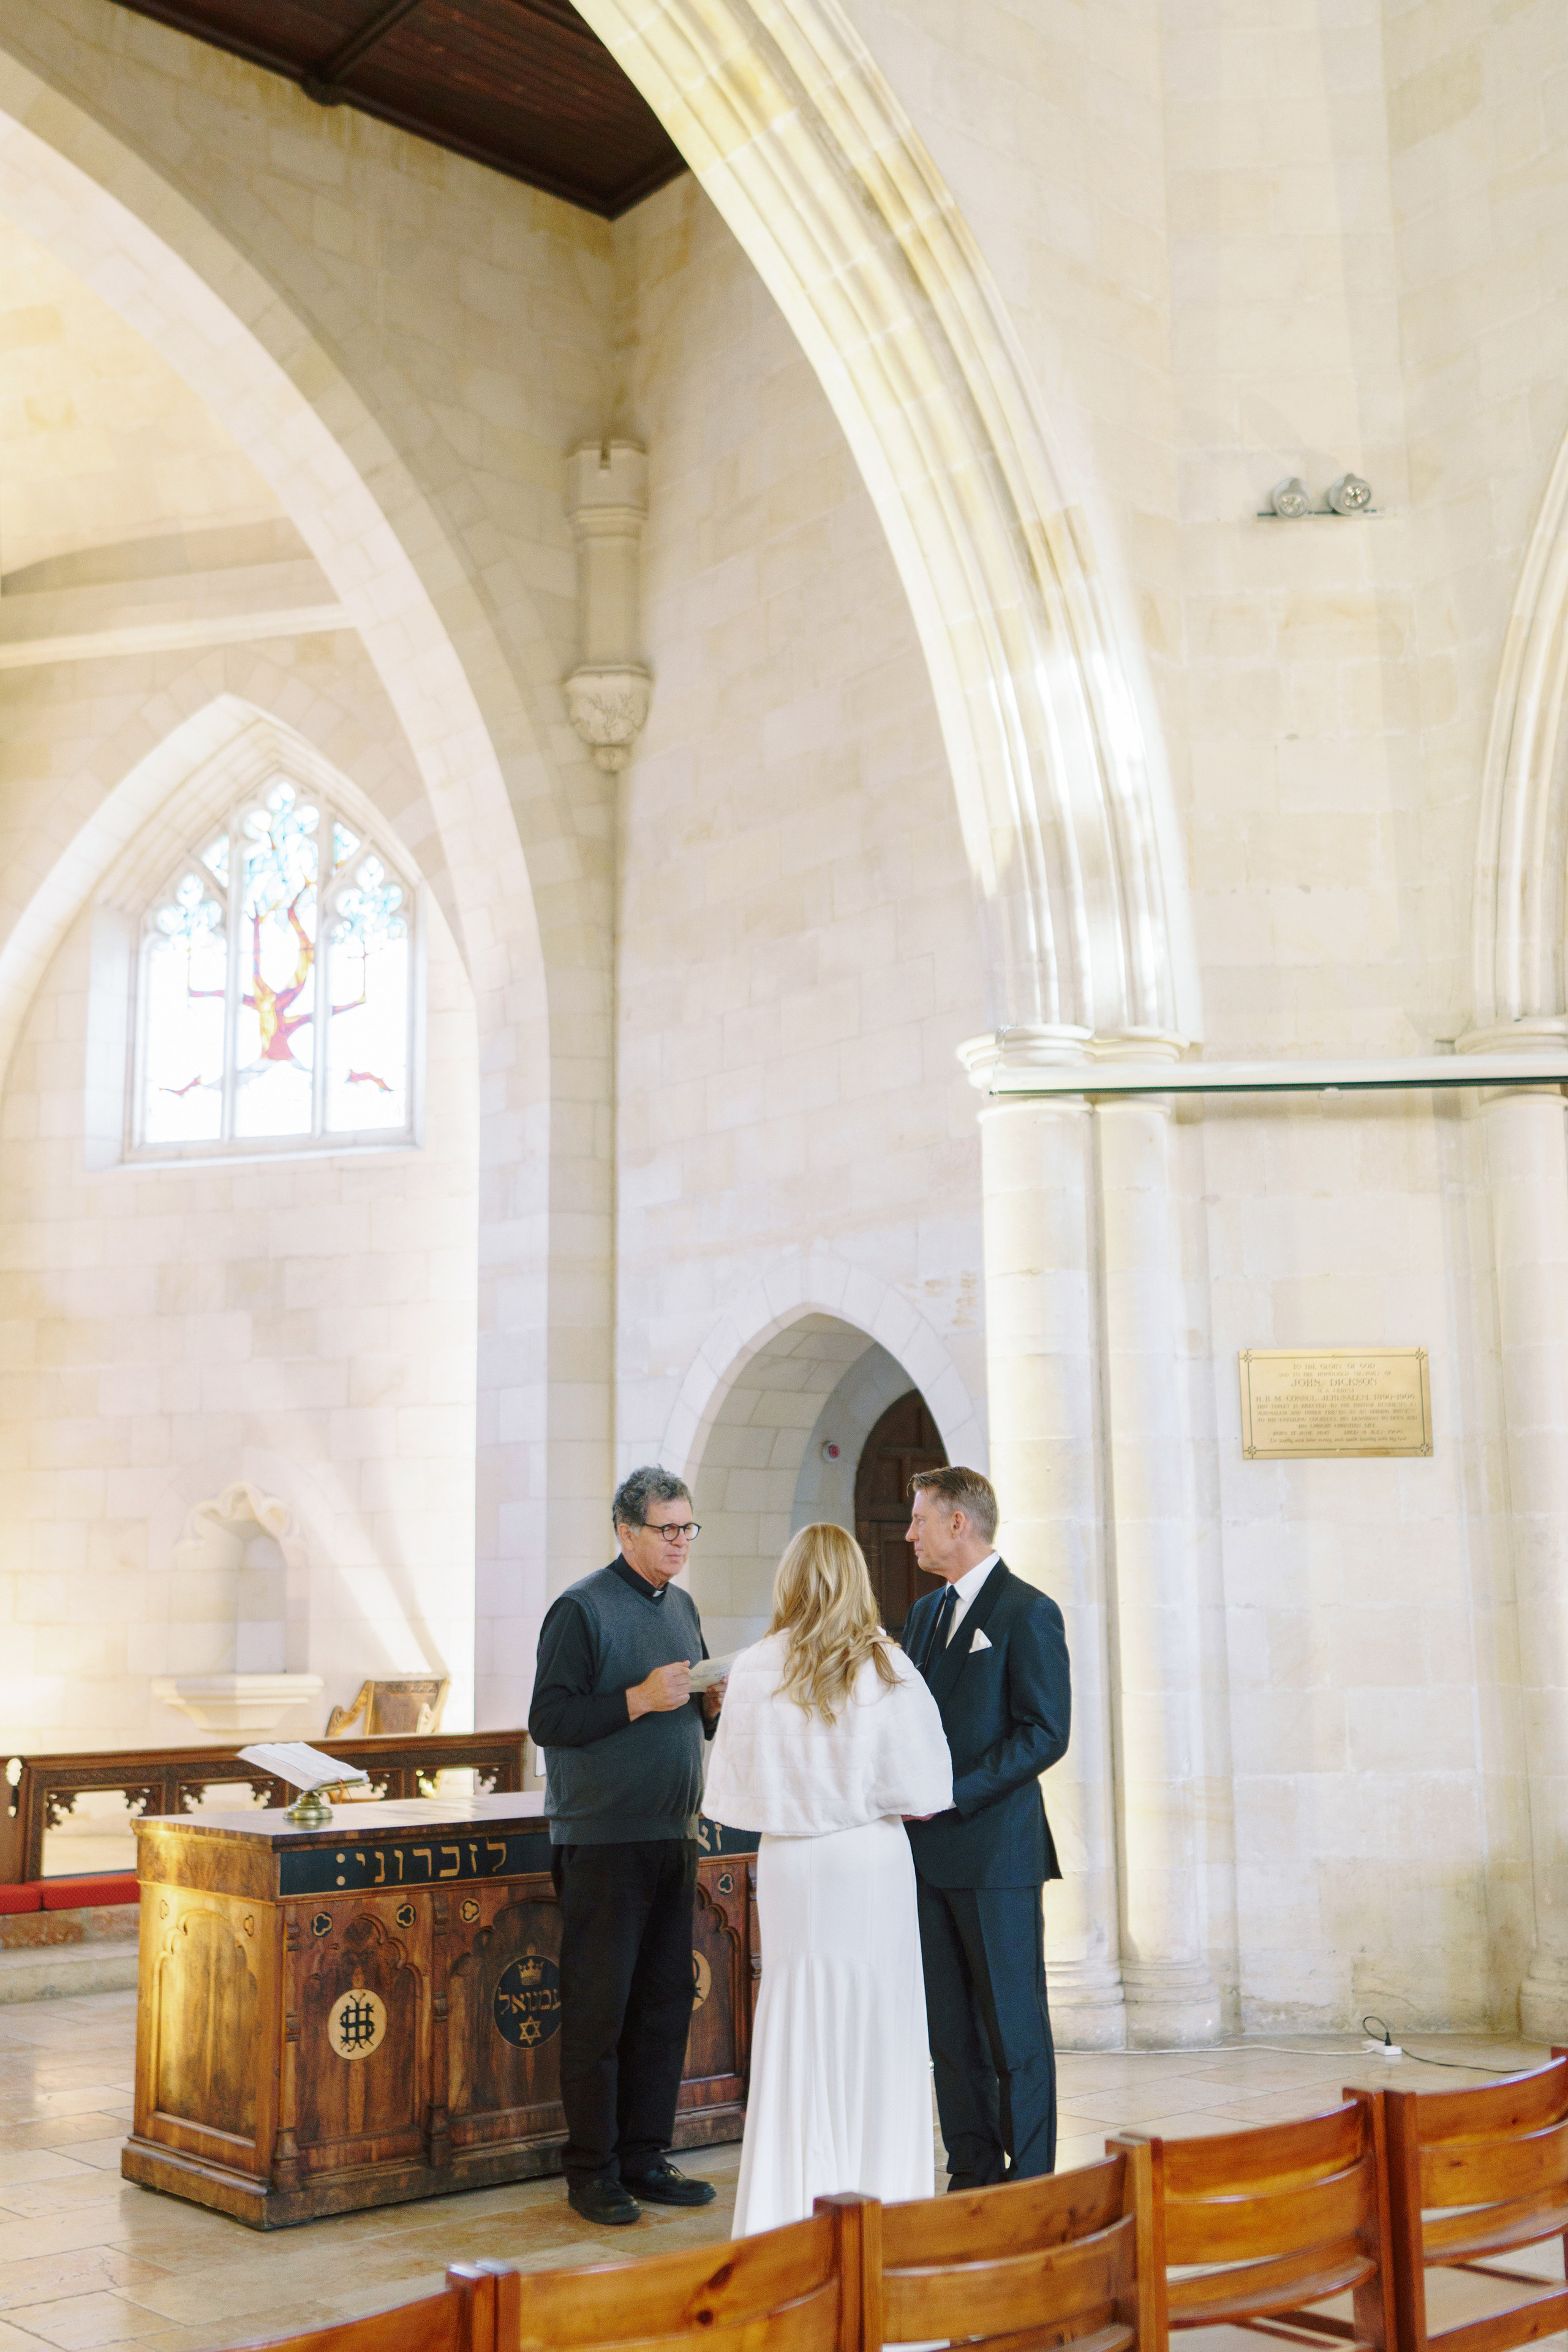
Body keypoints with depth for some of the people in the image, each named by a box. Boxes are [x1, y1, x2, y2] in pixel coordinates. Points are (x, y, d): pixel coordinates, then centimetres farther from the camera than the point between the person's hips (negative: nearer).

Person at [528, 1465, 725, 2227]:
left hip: (672, 1836, 7)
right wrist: (640, 1699, -20)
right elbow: (549, 1720, -15)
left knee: (665, 2002, 10)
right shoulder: (581, 1608, -8)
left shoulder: (682, 1607, 15)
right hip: (602, 1840, -7)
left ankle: (645, 2158, 20)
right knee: (598, 2007, -2)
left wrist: (712, 1704, 1)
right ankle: (592, 2171, 9)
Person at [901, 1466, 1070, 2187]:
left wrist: (954, 1793, -17)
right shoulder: (924, 1613, 16)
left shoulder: (1027, 1612, -7)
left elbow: (1045, 1733, -13)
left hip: (996, 1852, -7)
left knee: (1014, 2027, 1)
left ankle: (1029, 2180, 11)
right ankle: (972, 2175, 20)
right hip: (930, 1854, 7)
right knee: (949, 2028, 11)